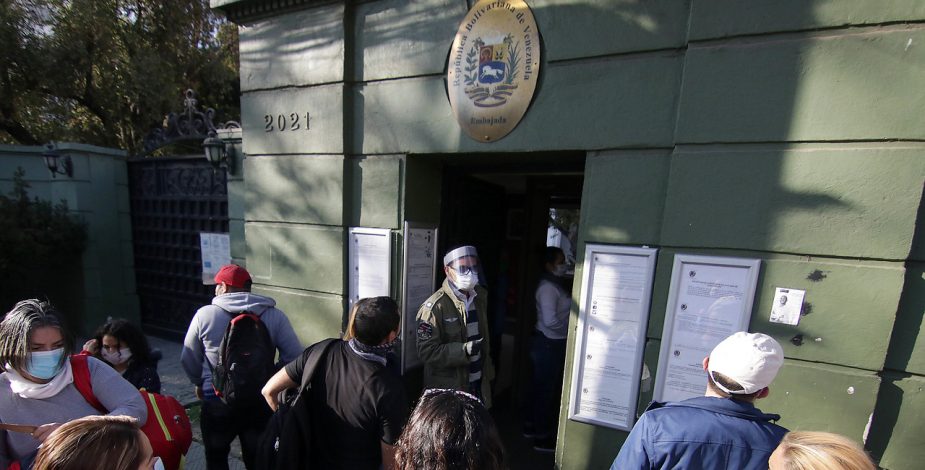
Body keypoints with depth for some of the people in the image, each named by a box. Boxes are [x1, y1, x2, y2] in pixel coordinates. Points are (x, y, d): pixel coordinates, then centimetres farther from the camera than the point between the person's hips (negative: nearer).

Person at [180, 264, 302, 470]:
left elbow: (188, 359, 2)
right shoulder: (274, 316, -11)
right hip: (261, 402, 0)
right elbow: (295, 358, -12)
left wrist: (200, 383, 22)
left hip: (217, 401, 0)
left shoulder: (204, 314, -10)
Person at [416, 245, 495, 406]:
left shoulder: (481, 296, 2)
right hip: (448, 389, -5)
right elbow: (427, 351, -19)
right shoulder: (434, 307, -19)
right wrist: (464, 350, -28)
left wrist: (487, 368, 16)